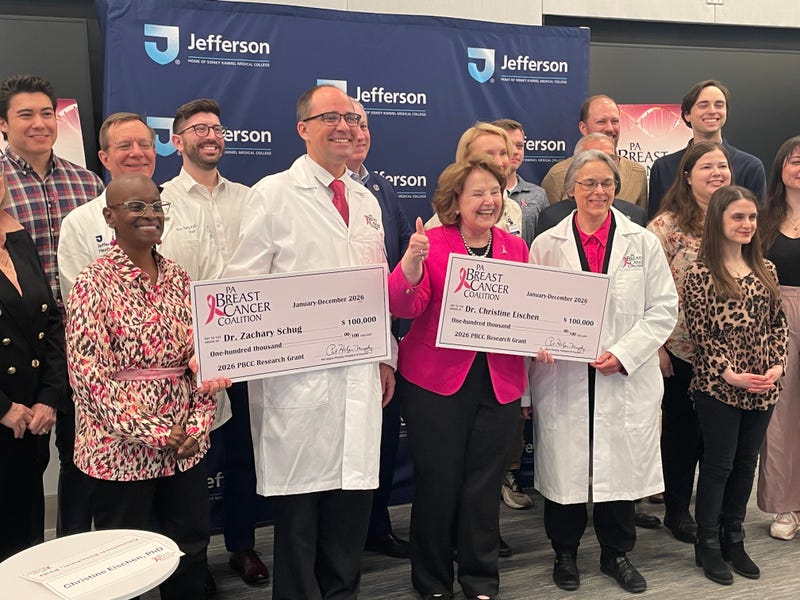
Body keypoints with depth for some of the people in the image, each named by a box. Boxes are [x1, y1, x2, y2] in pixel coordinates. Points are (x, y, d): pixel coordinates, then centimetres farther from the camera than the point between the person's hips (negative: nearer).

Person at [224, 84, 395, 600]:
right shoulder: (273, 195, -3)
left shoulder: (367, 201, 15)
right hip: (298, 377, -5)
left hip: (360, 377, 6)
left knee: (353, 504, 12)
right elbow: (242, 284, -6)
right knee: (299, 508, 4)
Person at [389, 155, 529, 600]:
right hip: (436, 383, -3)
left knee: (484, 485, 11)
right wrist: (412, 260, -32)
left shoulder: (516, 247, 8)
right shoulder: (432, 242, -5)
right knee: (437, 481, 6)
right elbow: (405, 306, -15)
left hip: (499, 384, 3)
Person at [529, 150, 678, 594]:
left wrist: (623, 353, -10)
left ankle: (618, 554, 31)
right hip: (563, 378, 0)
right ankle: (565, 553, 29)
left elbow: (663, 309, 1)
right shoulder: (546, 245, 4)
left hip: (626, 379, 1)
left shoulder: (643, 242, 4)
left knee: (622, 465, 9)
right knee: (565, 467, 7)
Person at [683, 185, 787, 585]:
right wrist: (730, 374, -17)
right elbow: (700, 333, -11)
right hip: (719, 387, -5)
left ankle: (733, 540, 29)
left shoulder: (765, 269, 8)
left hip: (762, 389, 5)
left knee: (746, 463, 14)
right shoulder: (701, 274, -10)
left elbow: (777, 323, 10)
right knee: (718, 465, 5)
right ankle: (708, 546, 20)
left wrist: (778, 365, -4)